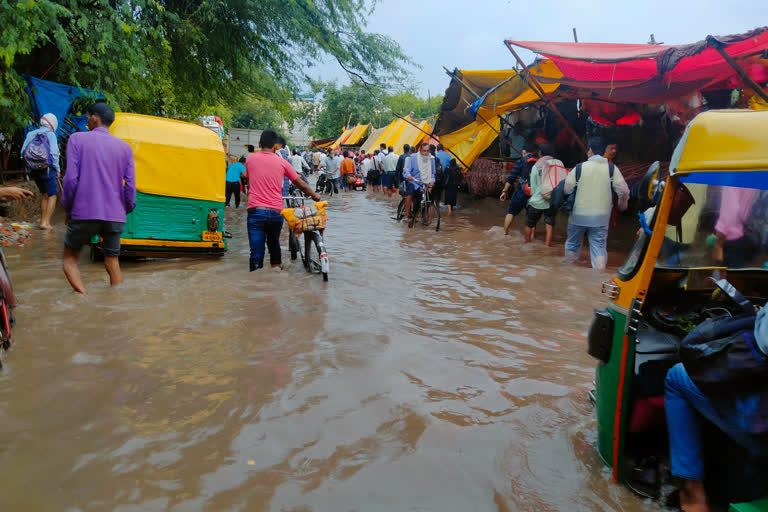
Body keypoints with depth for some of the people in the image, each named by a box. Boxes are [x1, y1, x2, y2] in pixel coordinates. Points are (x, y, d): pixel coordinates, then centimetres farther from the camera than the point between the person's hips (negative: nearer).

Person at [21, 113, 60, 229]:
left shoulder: (31, 134, 10)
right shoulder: (50, 134, -6)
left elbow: (23, 152, 5)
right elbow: (54, 153, -14)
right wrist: (58, 170, -4)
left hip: (33, 170, 6)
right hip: (47, 168, -6)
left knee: (44, 194, 21)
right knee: (52, 195, 1)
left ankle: (43, 220, 21)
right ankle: (46, 222, -10)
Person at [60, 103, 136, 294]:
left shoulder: (77, 139, 0)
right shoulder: (125, 147, 8)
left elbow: (71, 178, -7)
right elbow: (130, 186, 4)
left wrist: (68, 210, 4)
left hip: (84, 214, -3)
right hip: (115, 216, 3)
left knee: (69, 258, 14)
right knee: (112, 262, 14)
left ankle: (84, 297, -6)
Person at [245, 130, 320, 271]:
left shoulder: (250, 158, 5)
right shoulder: (282, 162, 5)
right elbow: (300, 183, 13)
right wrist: (314, 195, 29)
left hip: (256, 211, -1)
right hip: (276, 212, 2)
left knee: (257, 252, -2)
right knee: (274, 243, 24)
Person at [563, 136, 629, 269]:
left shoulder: (580, 167, -8)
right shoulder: (612, 169, -5)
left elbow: (567, 189, -5)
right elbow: (623, 190, -5)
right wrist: (622, 204, 14)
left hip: (579, 214, 0)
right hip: (601, 215, 0)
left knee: (573, 243, 18)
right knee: (599, 244, 8)